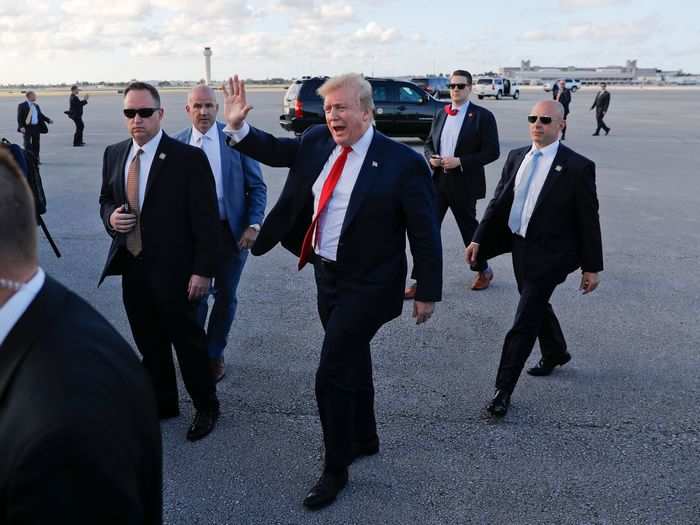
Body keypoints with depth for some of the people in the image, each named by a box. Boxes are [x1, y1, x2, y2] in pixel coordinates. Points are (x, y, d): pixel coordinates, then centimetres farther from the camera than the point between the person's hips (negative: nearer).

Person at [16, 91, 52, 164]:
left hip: (36, 127, 5)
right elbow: (19, 117, -8)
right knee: (27, 144, -1)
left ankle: (36, 159, 16)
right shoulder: (22, 106, -4)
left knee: (36, 144, 8)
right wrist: (21, 127, -18)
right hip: (27, 128, -5)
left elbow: (41, 115, 19)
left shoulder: (36, 106, 14)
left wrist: (48, 120, 6)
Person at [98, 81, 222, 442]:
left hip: (174, 270, -5)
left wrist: (203, 270, -16)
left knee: (187, 341, 8)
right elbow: (106, 198, 20)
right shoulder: (114, 154, 6)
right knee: (148, 343, 17)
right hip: (131, 267, 6)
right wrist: (110, 216, -4)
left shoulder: (188, 158, -12)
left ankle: (206, 407, 27)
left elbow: (206, 219, -12)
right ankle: (163, 403, 36)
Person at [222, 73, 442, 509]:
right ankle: (365, 438, 44)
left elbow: (425, 233, -12)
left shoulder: (403, 162, -17)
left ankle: (336, 470, 16)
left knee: (331, 376, -5)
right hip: (326, 274, 7)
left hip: (366, 285, -6)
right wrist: (238, 127, -2)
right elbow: (275, 150, 15)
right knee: (352, 362, 22)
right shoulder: (317, 142, 0)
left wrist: (428, 292, -9)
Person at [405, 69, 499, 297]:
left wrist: (460, 161, -19)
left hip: (464, 184, -4)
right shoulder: (440, 114, 10)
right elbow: (429, 142, 20)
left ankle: (483, 271, 34)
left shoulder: (482, 116, -6)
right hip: (438, 180, 4)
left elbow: (492, 151, -11)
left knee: (469, 228, 11)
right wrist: (431, 157, -4)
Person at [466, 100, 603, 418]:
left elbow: (588, 219, -8)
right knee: (536, 306, 24)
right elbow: (498, 202, 9)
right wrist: (478, 240, 4)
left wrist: (592, 267, -6)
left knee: (524, 322, -6)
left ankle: (503, 389, 4)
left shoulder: (577, 167, -12)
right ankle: (556, 353, 51)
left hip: (549, 254, -6)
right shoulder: (516, 157, 4)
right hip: (520, 247, 7)